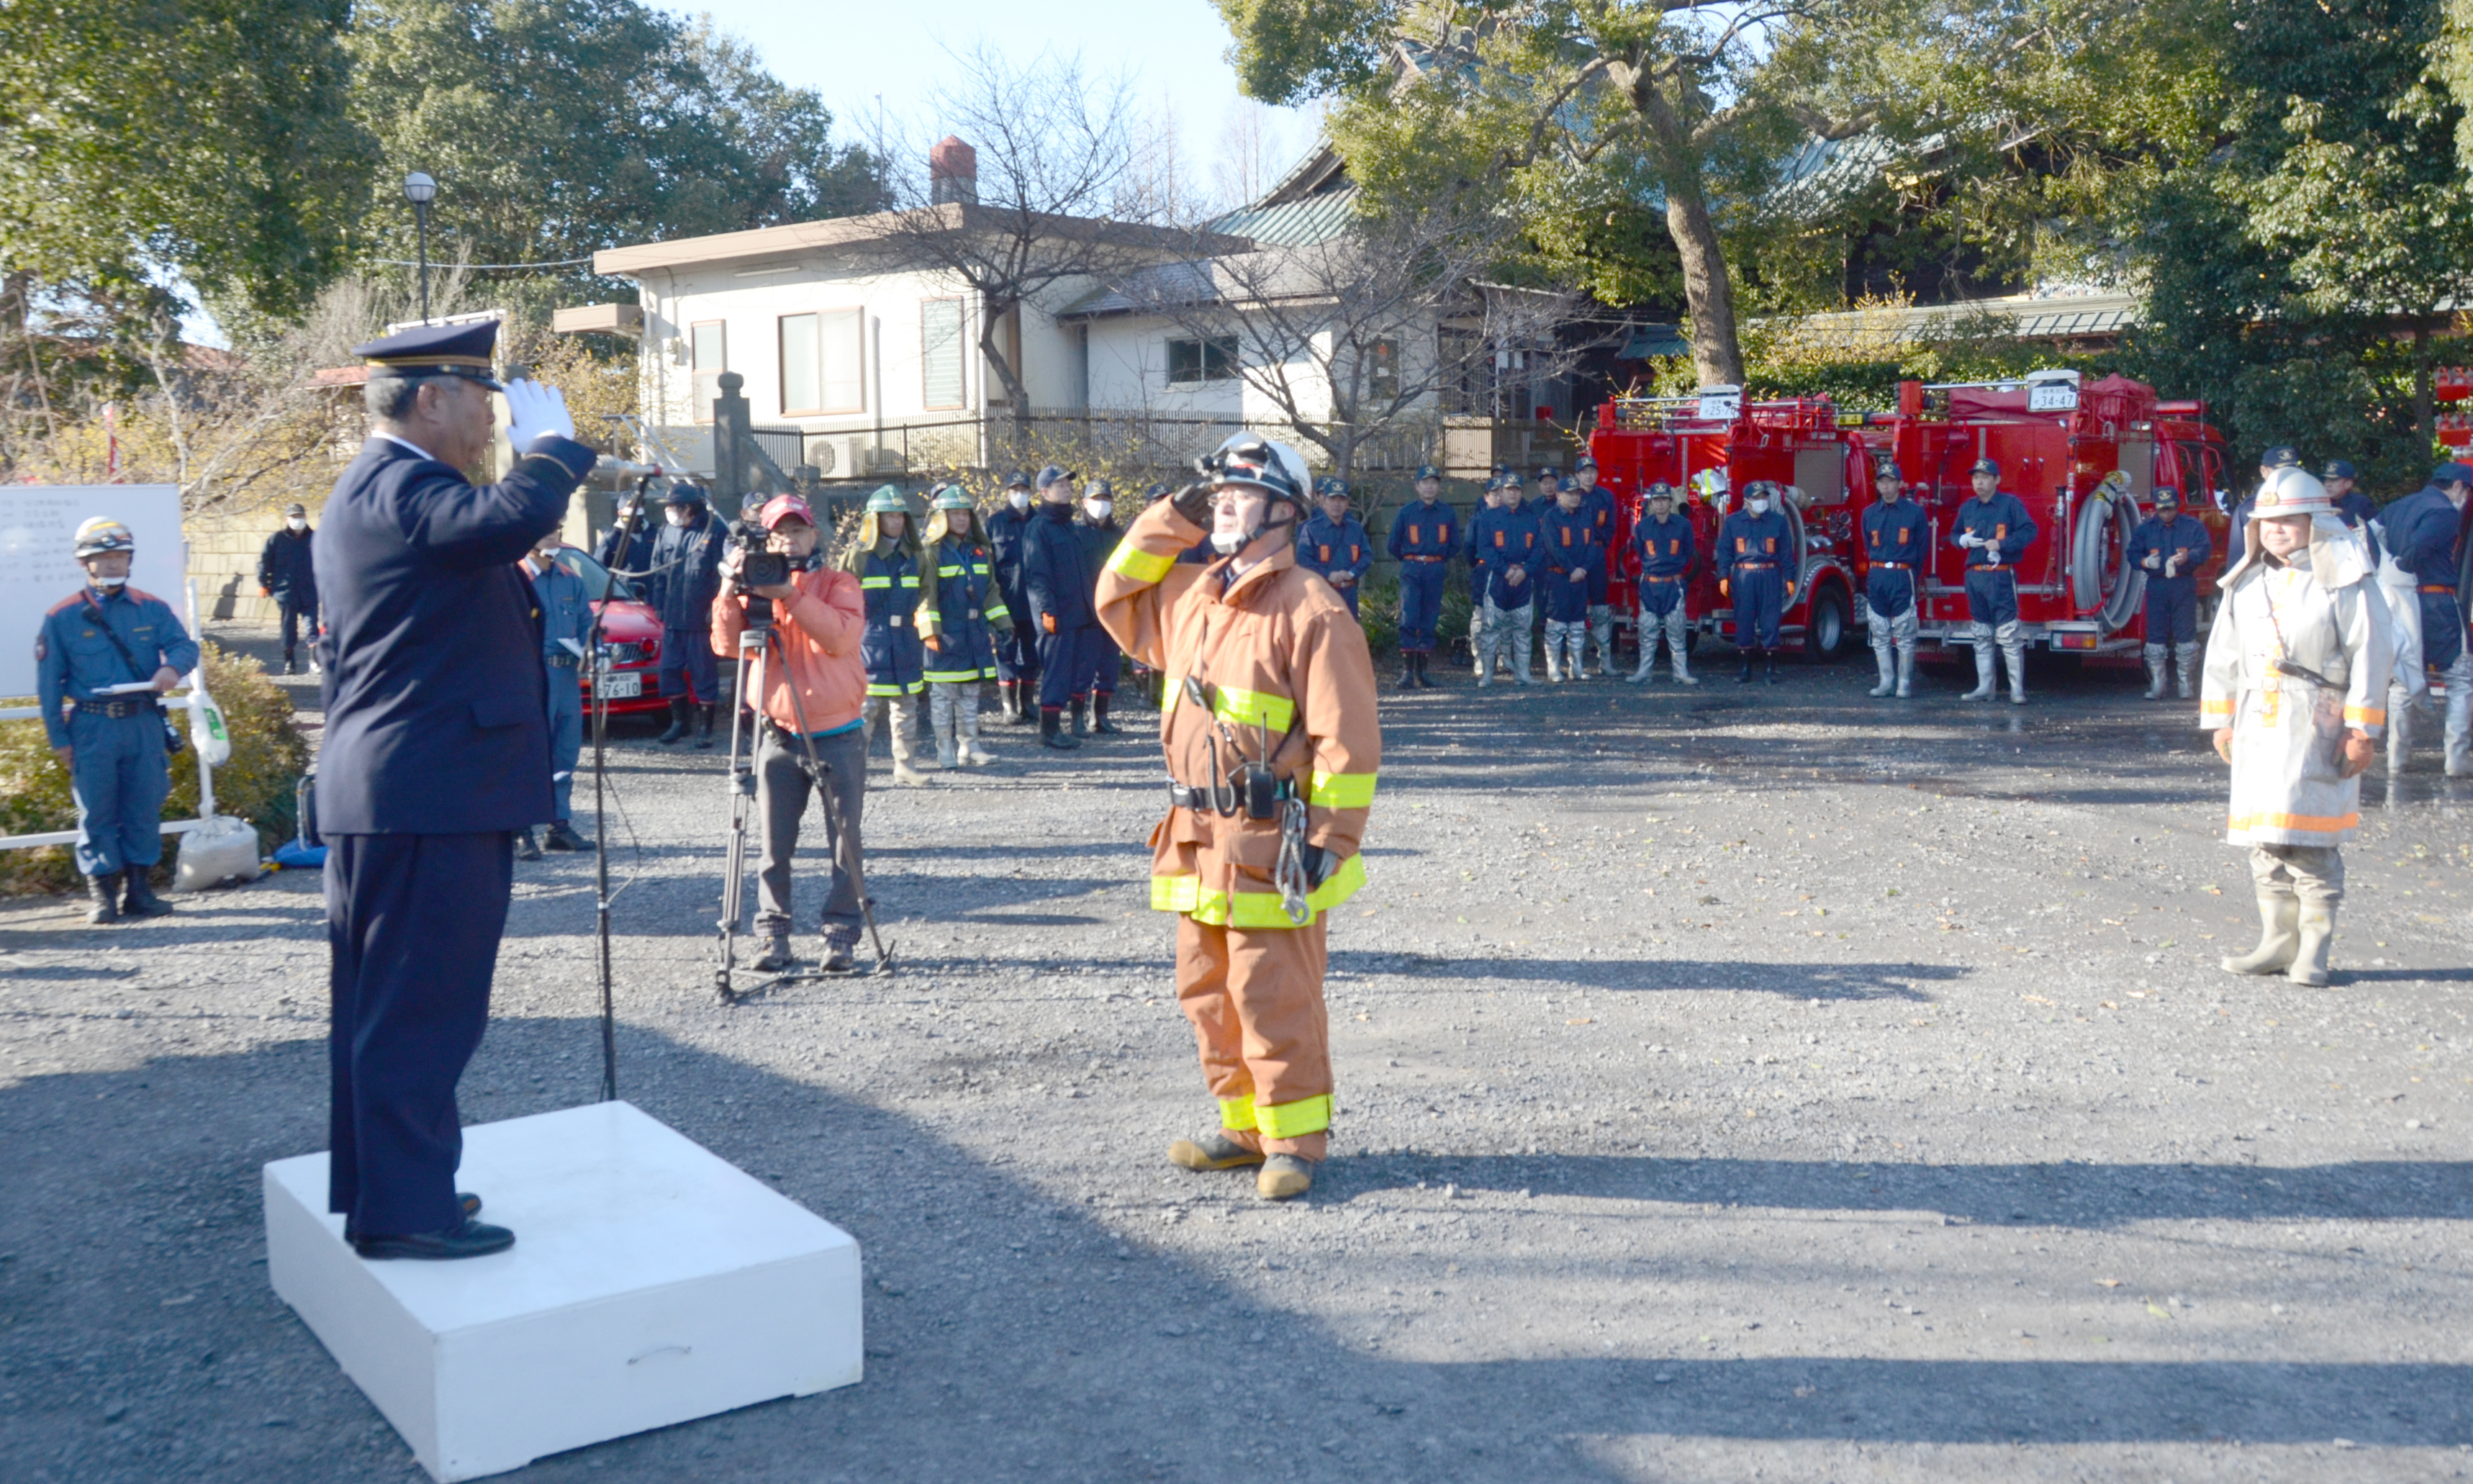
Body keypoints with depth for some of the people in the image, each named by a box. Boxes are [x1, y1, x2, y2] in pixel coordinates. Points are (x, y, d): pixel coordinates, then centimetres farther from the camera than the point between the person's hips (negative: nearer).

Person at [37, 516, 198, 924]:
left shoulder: (151, 609, 9)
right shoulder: (63, 618, 2)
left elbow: (185, 644, 2)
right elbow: (49, 683, 3)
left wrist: (172, 667, -23)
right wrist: (58, 739, -1)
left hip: (144, 724, 2)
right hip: (92, 728, -2)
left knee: (144, 808, 5)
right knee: (96, 811, 0)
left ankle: (138, 887, 15)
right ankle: (101, 891, 8)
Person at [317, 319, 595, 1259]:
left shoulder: (372, 490, 19)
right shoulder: (397, 486, -15)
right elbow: (513, 517, -32)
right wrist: (552, 445, -17)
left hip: (381, 793, 11)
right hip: (433, 793, -11)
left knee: (383, 1000, 16)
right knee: (422, 1005, -5)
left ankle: (378, 1185, 27)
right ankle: (404, 1209, 2)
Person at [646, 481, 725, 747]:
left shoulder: (713, 530, -7)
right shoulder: (666, 532, 9)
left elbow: (721, 572, -8)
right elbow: (658, 572, 16)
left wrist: (714, 609, -11)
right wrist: (658, 606, 11)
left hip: (701, 618, -6)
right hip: (672, 616, 6)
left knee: (703, 673, 1)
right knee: (669, 671, 8)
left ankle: (705, 728, 10)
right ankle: (679, 723, 22)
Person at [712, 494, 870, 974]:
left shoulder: (839, 584, 2)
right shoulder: (755, 585, 9)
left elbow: (842, 635, -16)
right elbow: (727, 646, -3)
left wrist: (790, 594, -23)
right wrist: (730, 595, -18)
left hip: (838, 735, -2)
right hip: (778, 735, 2)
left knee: (844, 842, 0)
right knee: (775, 845, 3)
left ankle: (842, 933, 8)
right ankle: (773, 934, 11)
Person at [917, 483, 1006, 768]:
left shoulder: (980, 551, 13)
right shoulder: (933, 552, -6)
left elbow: (991, 592, 19)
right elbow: (926, 595, -10)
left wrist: (1003, 624, 13)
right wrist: (931, 631, -17)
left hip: (976, 632, 6)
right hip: (945, 634, -6)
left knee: (971, 694, 11)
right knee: (942, 694, -1)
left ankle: (969, 747, 18)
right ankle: (945, 752, 4)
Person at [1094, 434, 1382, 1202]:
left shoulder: (1311, 612, -12)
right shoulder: (1189, 595, 11)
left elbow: (1347, 740, -14)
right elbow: (1117, 597, 25)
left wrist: (1328, 843, -18)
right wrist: (1171, 519, 14)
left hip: (1269, 845, -8)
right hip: (1196, 838, 8)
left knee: (1273, 1001, -2)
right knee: (1209, 994, 15)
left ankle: (1296, 1140, 11)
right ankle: (1243, 1125, 28)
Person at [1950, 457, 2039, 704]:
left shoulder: (2011, 504, -3)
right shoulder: (1967, 508, 14)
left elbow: (2029, 531, -9)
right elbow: (1954, 534, 24)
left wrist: (2001, 544, -19)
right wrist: (1963, 540, 1)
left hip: (2001, 576, -6)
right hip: (1974, 576, 6)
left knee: (2009, 635, -9)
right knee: (1981, 635, 11)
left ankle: (2017, 689, -6)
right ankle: (1986, 686, 17)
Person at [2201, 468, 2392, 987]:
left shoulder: (2347, 585, -4)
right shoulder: (2245, 586, 12)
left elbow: (2369, 658, -6)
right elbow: (2222, 657, 17)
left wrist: (2362, 730, -8)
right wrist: (2221, 721, 14)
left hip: (2317, 728, -6)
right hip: (2258, 726, 6)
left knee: (2309, 838, -9)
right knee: (2265, 838, 7)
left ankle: (2313, 948, -2)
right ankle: (2277, 940, 14)